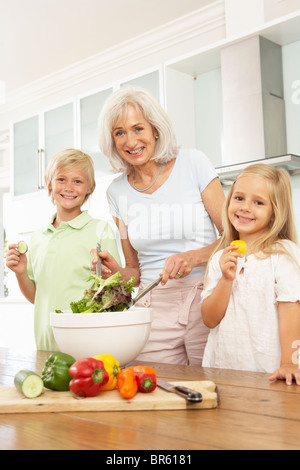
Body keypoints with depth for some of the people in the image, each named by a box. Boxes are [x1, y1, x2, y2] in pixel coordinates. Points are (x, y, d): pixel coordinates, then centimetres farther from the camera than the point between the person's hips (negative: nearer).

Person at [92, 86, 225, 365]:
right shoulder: (117, 192, 7)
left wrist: (194, 257, -19)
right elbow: (135, 269, 12)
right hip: (155, 308, 2)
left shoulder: (193, 163, -2)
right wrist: (115, 271, -9)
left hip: (207, 299, -2)